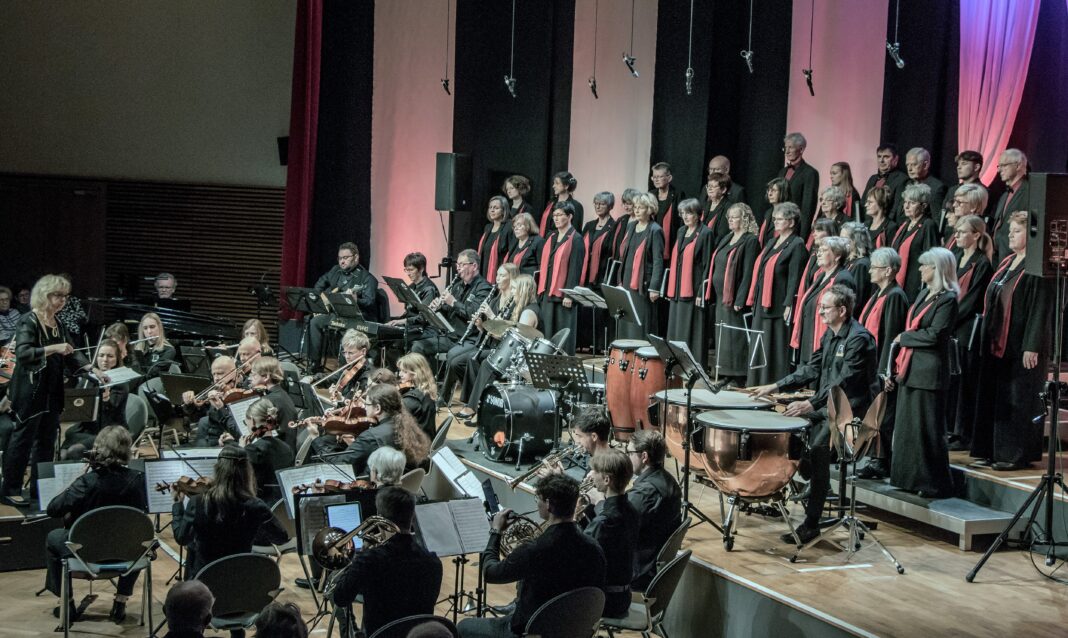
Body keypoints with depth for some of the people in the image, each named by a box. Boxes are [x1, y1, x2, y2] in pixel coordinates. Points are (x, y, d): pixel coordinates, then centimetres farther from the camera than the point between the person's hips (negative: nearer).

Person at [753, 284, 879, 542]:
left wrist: (812, 404, -34)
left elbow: (844, 381, -26)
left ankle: (811, 524, -21)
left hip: (852, 409, -10)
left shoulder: (859, 338, -18)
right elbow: (811, 368, 16)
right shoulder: (830, 334, 12)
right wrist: (776, 386, 8)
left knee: (817, 446, -25)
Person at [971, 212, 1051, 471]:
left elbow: (1041, 309, -17)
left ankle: (1017, 454, 5)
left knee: (1018, 400, -3)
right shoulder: (1007, 263, 14)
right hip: (997, 343, 9)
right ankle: (992, 451, 18)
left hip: (1020, 346, -9)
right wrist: (988, 338, 17)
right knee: (993, 397, 10)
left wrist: (1032, 347, -21)